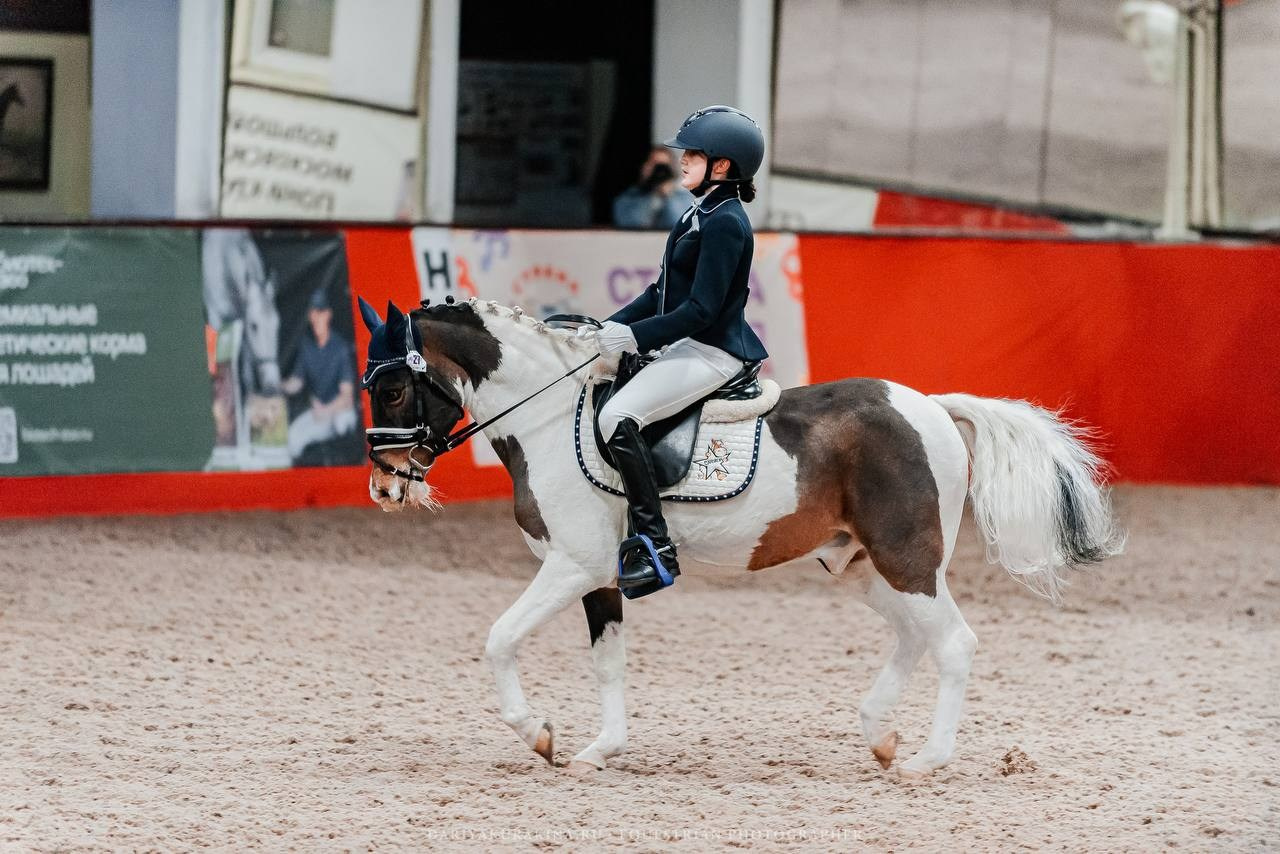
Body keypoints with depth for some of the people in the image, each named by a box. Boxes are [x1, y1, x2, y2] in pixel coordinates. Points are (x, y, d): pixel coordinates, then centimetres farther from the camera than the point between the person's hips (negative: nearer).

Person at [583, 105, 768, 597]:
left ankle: (654, 548, -28)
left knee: (618, 416, -27)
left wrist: (633, 336, -23)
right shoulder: (702, 215, 15)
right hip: (688, 347, 11)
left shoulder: (725, 223, -16)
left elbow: (700, 309, -22)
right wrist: (611, 327, 8)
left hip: (711, 352, -11)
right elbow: (663, 293, 19)